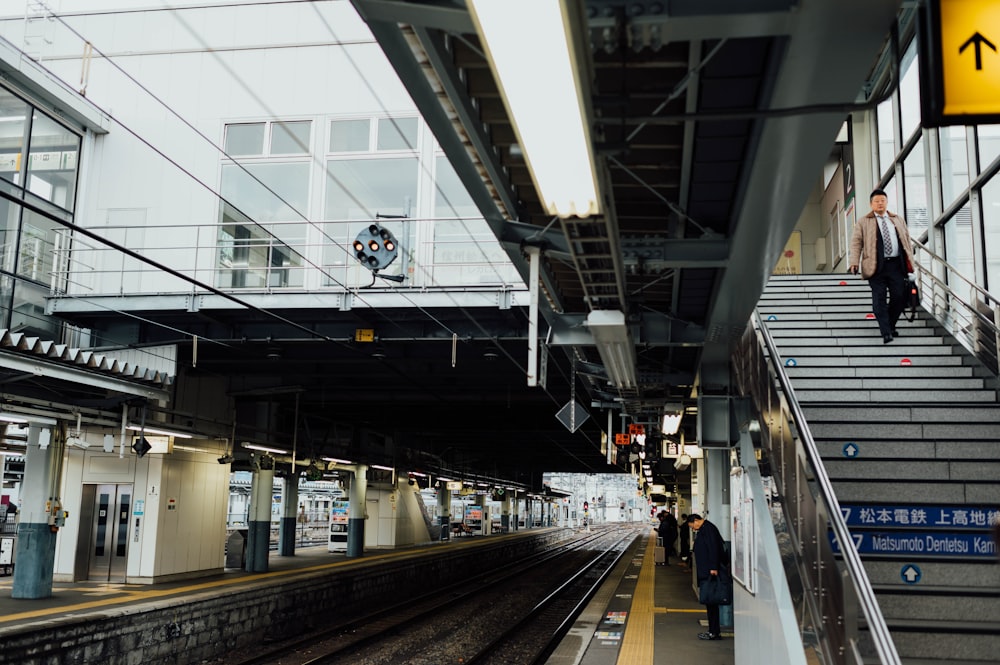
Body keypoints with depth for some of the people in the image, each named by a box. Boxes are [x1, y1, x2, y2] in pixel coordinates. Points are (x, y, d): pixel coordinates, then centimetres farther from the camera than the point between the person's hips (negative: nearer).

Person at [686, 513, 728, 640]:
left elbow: (713, 548, -22)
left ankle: (714, 632, -3)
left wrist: (713, 568, -25)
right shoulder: (703, 529, 18)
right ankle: (714, 631, 18)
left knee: (711, 602, -6)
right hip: (706, 573, 10)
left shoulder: (708, 528, -13)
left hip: (710, 572, -10)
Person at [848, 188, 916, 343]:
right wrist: (855, 262, -11)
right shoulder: (863, 222, 9)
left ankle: (891, 325, 19)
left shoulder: (898, 220, 19)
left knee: (899, 296, -2)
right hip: (877, 265, -3)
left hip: (896, 264, 3)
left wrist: (910, 259, 9)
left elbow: (907, 239, 19)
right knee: (879, 299, -8)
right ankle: (886, 332, -8)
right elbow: (856, 242, 2)